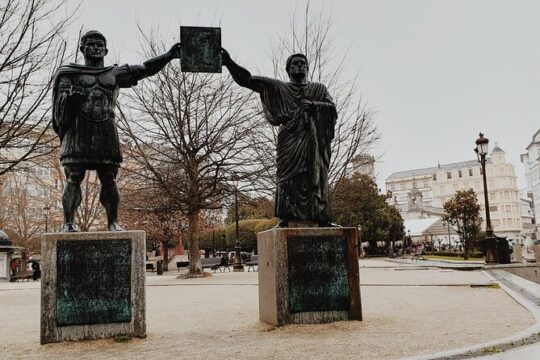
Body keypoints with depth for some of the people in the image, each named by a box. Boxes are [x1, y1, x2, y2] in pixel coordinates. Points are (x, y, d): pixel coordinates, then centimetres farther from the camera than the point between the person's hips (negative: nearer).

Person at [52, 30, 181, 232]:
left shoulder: (115, 74, 18)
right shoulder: (71, 73, 13)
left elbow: (145, 69, 11)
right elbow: (61, 100, 1)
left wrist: (168, 56, 1)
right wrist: (71, 97, -23)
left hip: (106, 130, 2)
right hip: (79, 128, -1)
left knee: (109, 179, 0)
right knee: (74, 178, -5)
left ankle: (113, 222, 6)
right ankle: (69, 223, -2)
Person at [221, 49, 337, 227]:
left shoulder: (319, 88, 21)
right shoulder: (278, 87, 15)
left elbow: (332, 108, 8)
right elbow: (248, 79, 7)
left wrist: (313, 104, -8)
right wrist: (229, 62, -3)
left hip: (313, 140, 2)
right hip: (289, 138, -1)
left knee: (317, 177, -4)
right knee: (287, 177, -9)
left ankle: (322, 218, -3)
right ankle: (284, 219, -10)